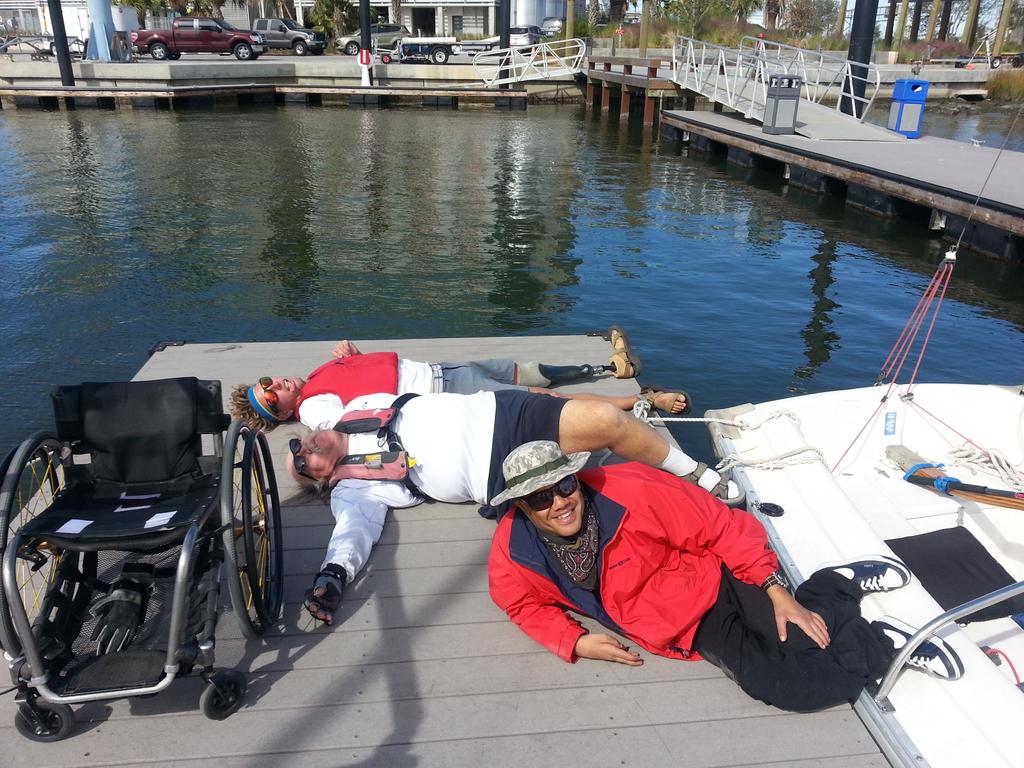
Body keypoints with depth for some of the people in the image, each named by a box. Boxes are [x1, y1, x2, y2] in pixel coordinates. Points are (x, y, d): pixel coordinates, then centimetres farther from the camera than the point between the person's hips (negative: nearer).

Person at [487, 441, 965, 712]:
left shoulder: (630, 492, -26)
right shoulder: (512, 551, -15)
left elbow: (722, 527, -17)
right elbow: (528, 604, 6)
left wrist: (777, 592, -16)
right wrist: (576, 642, -11)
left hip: (720, 579, -3)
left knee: (806, 645, -24)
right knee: (776, 684, -15)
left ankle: (844, 581, 10)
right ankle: (840, 586, 10)